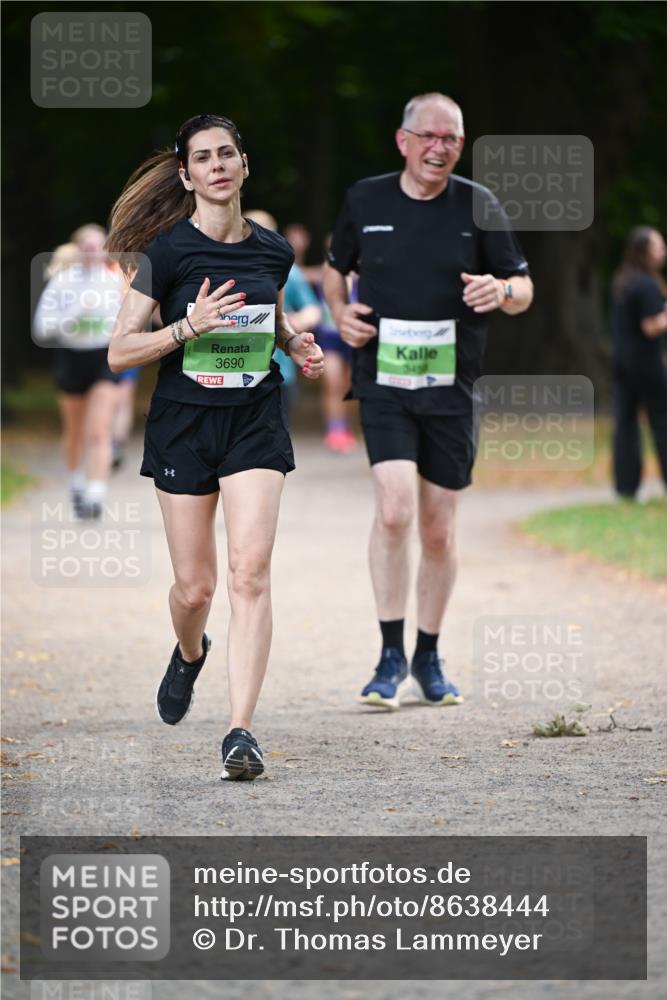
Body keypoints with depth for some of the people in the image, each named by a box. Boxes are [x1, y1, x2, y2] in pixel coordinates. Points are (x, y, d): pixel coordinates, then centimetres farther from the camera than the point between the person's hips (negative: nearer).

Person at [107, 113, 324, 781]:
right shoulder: (167, 250, -8)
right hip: (184, 422, -2)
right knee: (194, 586, 5)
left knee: (250, 570, -14)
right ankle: (189, 654, 43)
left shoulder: (272, 250, 4)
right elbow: (119, 352, -9)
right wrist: (190, 326, -23)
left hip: (256, 422, 2)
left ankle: (240, 731, -16)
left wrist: (296, 344, 3)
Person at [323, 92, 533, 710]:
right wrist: (340, 312, 1)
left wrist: (501, 291, -17)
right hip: (383, 384, -1)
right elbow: (335, 268, 21)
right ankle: (391, 658, -10)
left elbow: (524, 289, 6)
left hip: (452, 388, 1)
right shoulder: (366, 200, 3)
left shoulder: (477, 205, 1)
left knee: (438, 532, 7)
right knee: (395, 510, -19)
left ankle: (428, 660, 23)